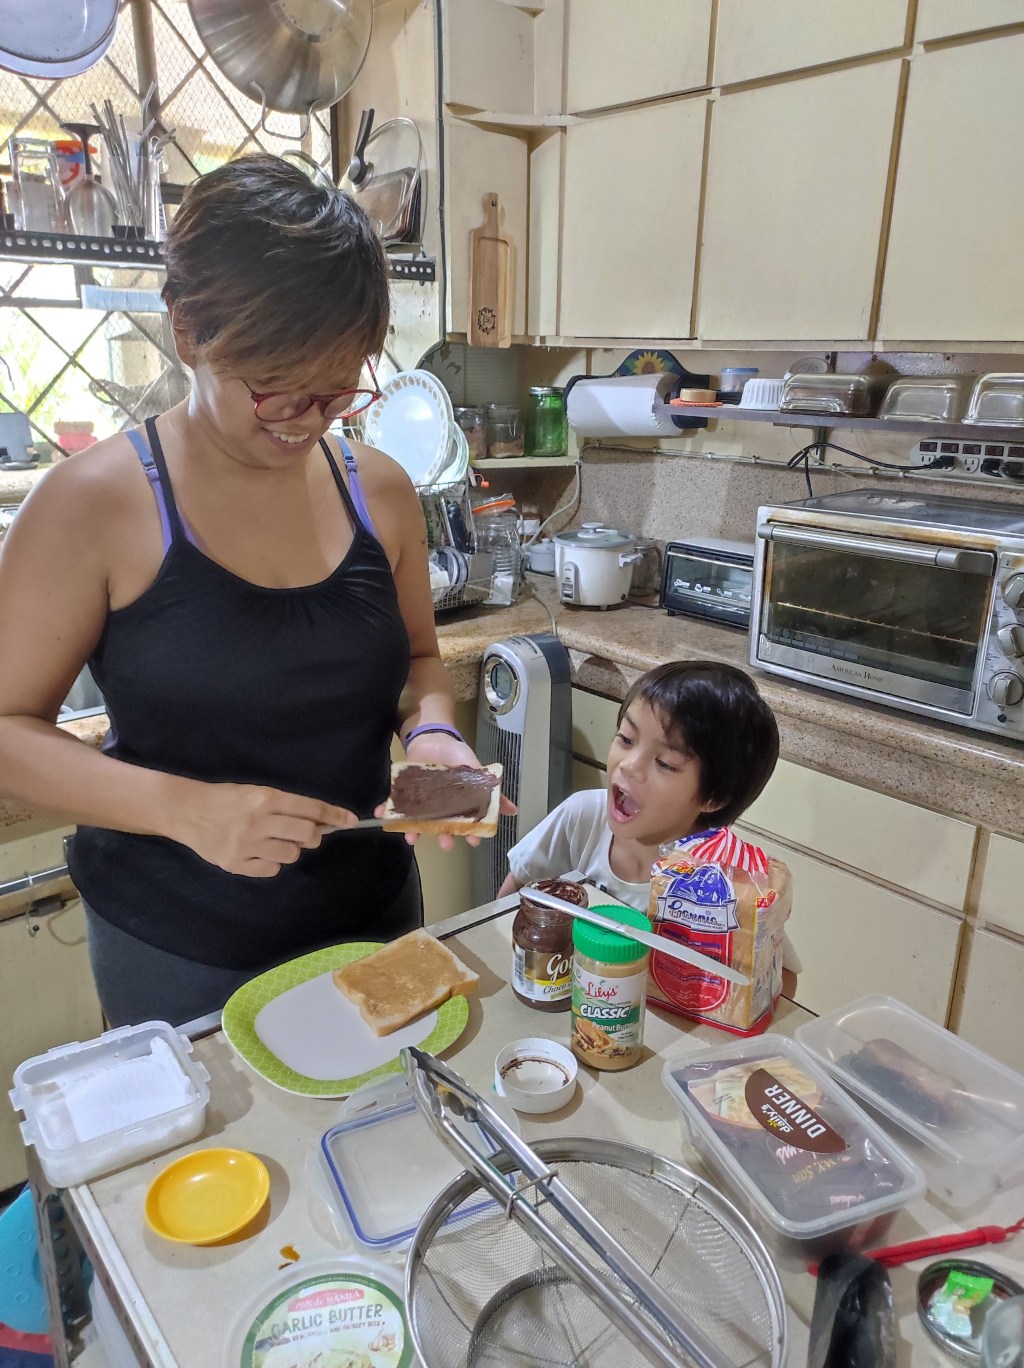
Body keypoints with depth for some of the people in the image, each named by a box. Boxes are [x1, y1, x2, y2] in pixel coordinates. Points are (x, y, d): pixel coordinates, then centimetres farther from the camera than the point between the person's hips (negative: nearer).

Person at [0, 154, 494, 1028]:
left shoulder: (379, 489, -4)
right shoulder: (96, 503, -15)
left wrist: (431, 731, -13)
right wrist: (184, 806, -27)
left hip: (372, 911, 4)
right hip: (176, 953, -3)